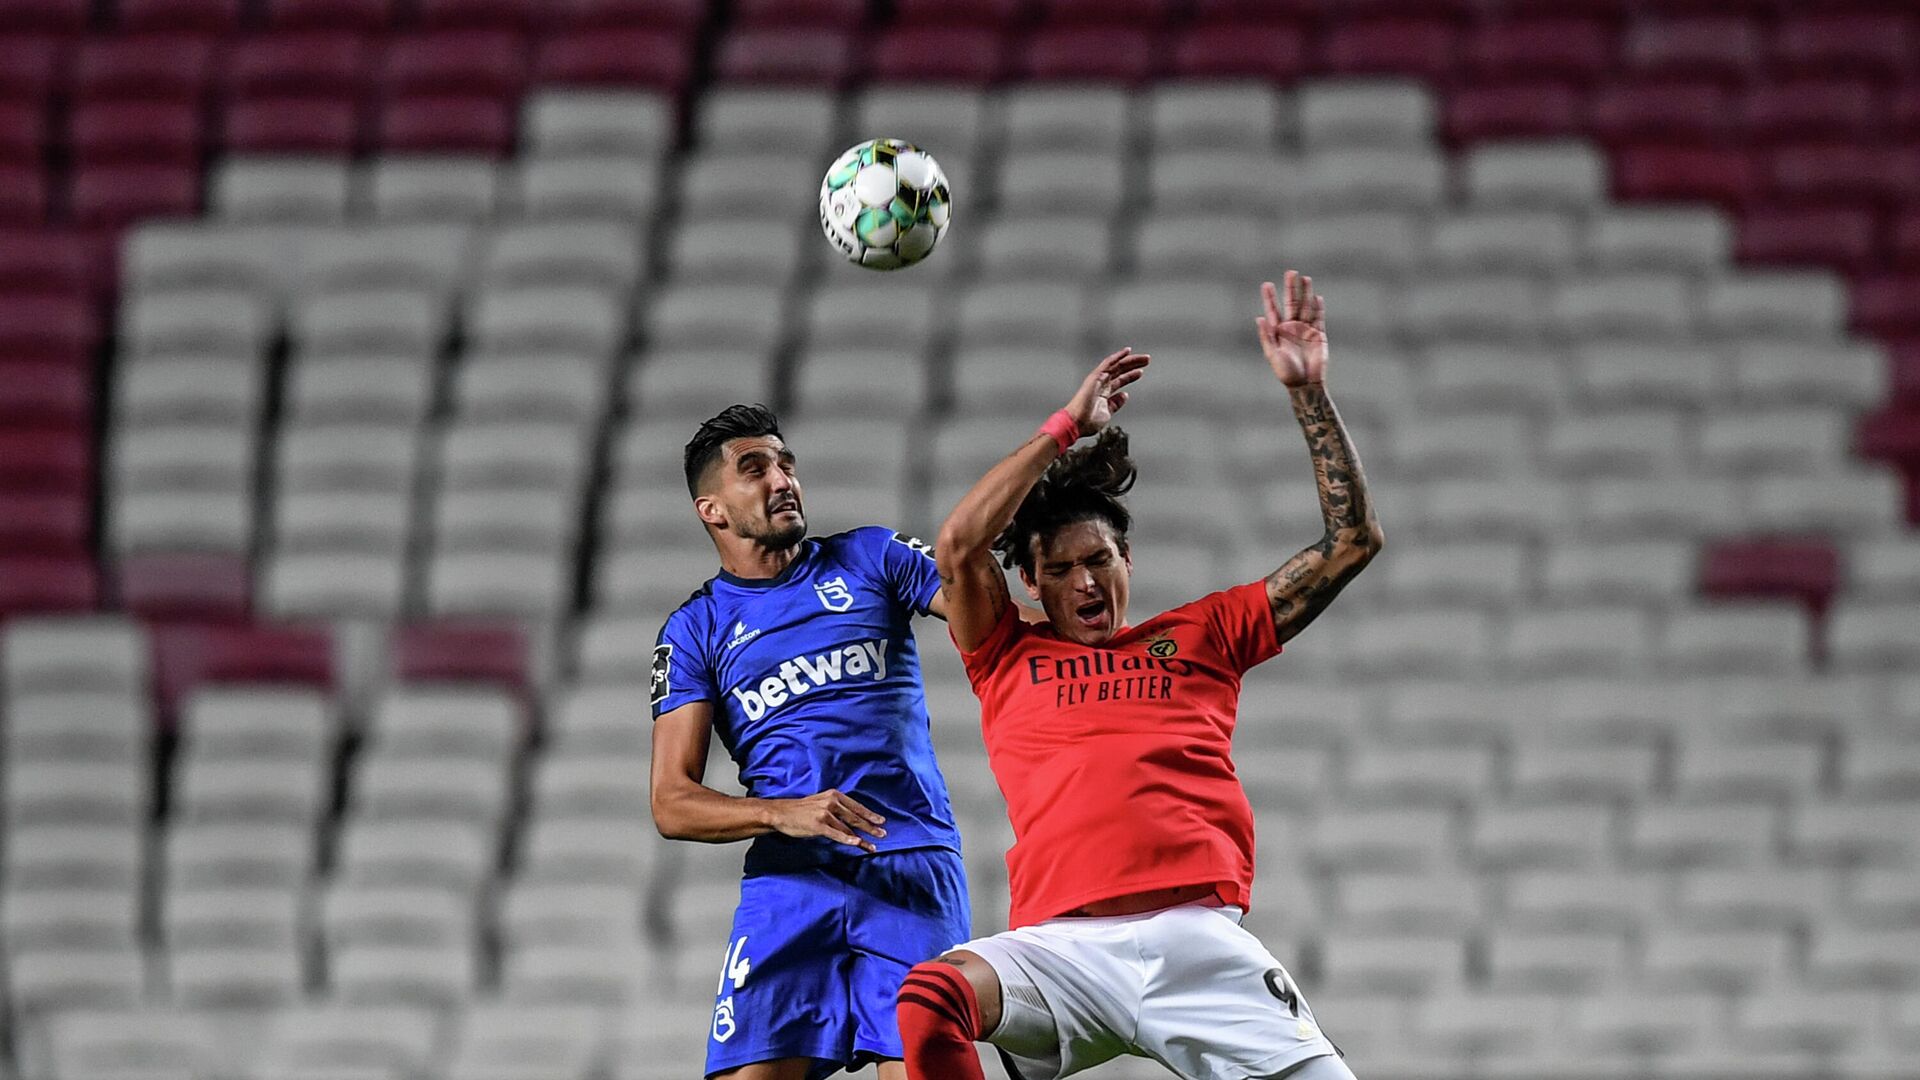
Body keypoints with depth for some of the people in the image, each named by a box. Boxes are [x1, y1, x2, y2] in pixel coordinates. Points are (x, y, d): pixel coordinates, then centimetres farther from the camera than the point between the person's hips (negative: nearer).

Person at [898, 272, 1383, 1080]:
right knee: (930, 998, -32)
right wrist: (1069, 427, 10)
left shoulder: (1202, 636, 23)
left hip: (1198, 941, 1)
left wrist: (1308, 394, 18)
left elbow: (1351, 542, 23)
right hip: (1062, 946, -1)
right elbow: (958, 546, 5)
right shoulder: (1007, 661, 22)